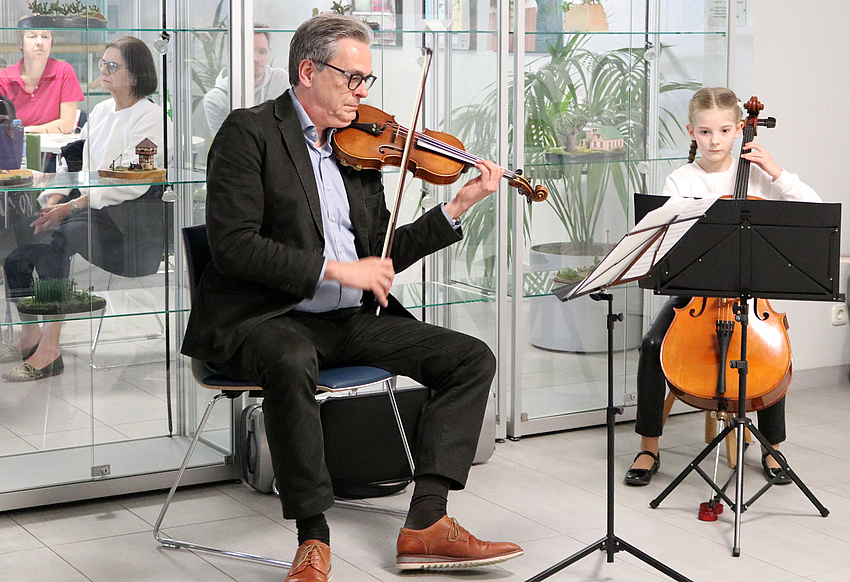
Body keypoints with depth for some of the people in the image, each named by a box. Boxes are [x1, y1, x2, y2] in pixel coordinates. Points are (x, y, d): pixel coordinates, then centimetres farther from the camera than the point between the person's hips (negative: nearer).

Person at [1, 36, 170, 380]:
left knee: (53, 240, -33)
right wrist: (55, 199, -4)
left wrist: (73, 205, -23)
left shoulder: (149, 117, -6)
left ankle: (49, 348, -32)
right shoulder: (101, 111, 20)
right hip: (86, 204, 8)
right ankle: (29, 334, -8)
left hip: (121, 214, -8)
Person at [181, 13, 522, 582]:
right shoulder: (249, 132, -4)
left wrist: (457, 208, 3)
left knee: (473, 358, -7)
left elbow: (381, 258, 14)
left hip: (353, 320, 7)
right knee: (291, 362, -40)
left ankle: (426, 523, -12)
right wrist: (333, 269, -21)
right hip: (267, 317, -7)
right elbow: (232, 244, -16)